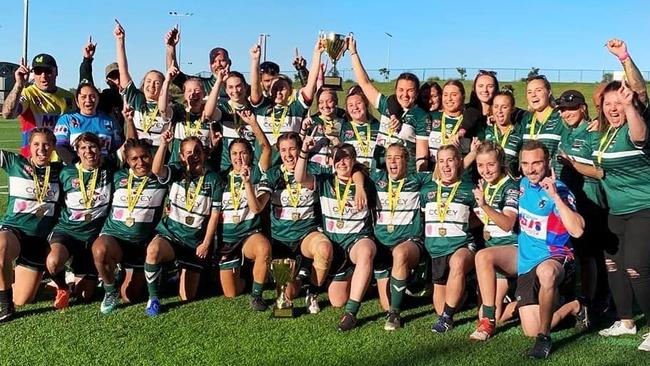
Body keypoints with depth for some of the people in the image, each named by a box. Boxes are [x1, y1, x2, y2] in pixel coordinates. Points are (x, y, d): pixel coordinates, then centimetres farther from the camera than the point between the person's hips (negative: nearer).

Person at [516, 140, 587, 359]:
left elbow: (577, 230, -31)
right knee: (531, 331, 2)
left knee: (546, 272, -46)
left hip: (553, 257, -6)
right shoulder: (524, 183, 5)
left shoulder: (558, 190, -15)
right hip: (526, 260, 6)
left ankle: (544, 336, -24)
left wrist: (555, 197, -33)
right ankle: (574, 307, 29)